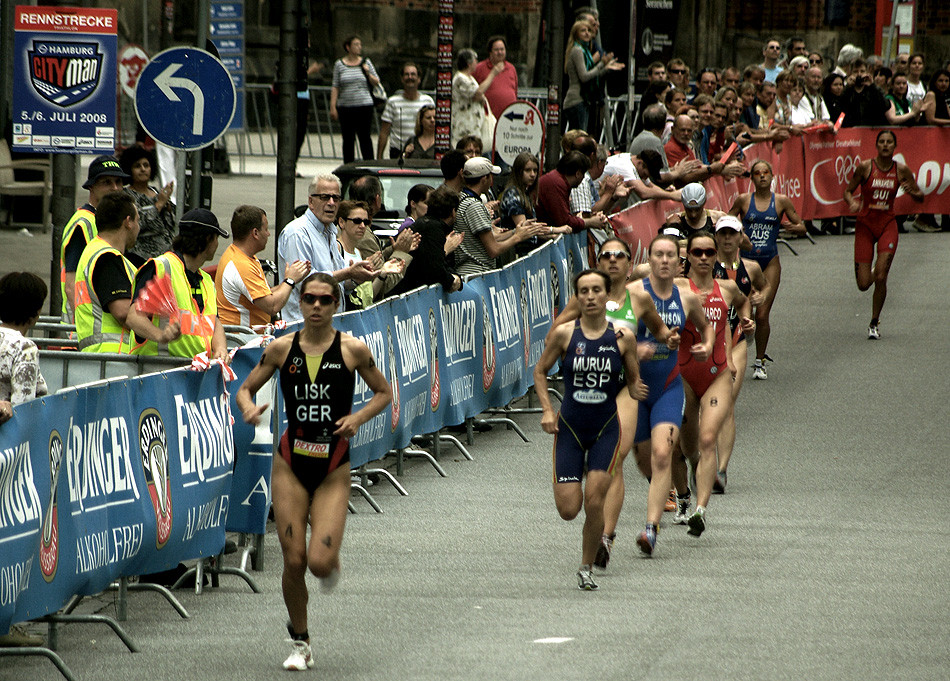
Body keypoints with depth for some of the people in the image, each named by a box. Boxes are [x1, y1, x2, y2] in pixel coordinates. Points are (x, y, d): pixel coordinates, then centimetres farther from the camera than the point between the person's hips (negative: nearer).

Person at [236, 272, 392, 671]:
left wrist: (359, 417, -10)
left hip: (333, 471, -1)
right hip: (290, 465, 1)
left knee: (320, 562, -14)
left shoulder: (353, 350, -4)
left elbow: (384, 393, 9)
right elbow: (246, 388, 8)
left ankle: (332, 559, 26)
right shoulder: (282, 349, -1)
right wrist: (248, 406, -15)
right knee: (294, 561, -2)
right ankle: (300, 643, 18)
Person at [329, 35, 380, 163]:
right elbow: (335, 87, 5)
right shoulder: (339, 64, 5)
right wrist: (333, 107, -2)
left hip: (364, 106, 0)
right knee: (348, 139, 3)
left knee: (364, 137, -4)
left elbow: (376, 83, 10)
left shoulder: (366, 63, 6)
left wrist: (368, 73, -8)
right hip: (345, 107, 0)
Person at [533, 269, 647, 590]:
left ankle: (586, 568, 8)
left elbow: (633, 381, 7)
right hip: (570, 428, 0)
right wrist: (547, 410, -6)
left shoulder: (623, 338, -5)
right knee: (568, 509, -4)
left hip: (606, 428, 0)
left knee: (594, 503, -11)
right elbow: (540, 371, 6)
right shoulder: (564, 334, -6)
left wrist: (636, 391, -17)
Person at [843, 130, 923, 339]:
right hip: (865, 225, 0)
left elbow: (920, 198, 7)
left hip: (888, 224, 0)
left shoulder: (901, 170, -2)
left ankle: (875, 323, 6)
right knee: (863, 284, -4)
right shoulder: (865, 167, -7)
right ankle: (868, 272, 36)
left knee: (881, 278, -12)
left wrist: (911, 191, -16)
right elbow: (847, 191, 2)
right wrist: (852, 202, -21)